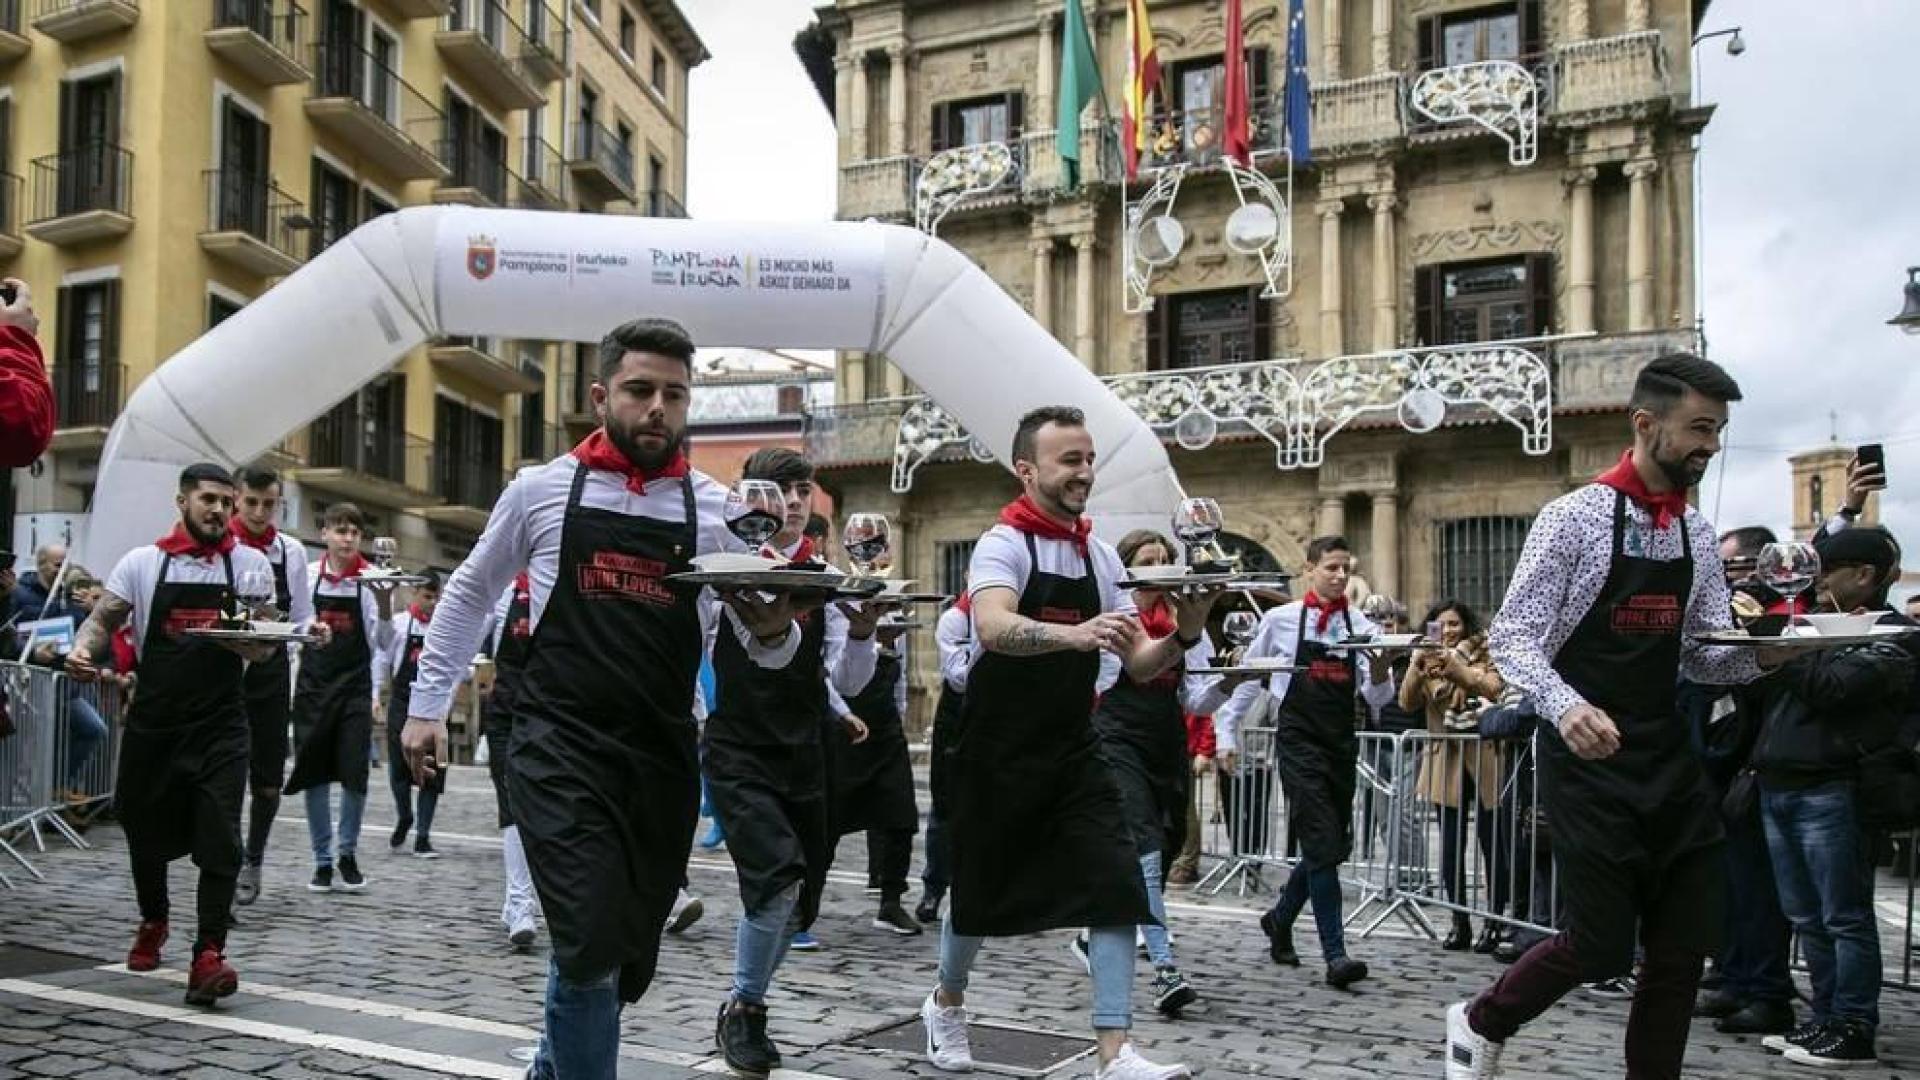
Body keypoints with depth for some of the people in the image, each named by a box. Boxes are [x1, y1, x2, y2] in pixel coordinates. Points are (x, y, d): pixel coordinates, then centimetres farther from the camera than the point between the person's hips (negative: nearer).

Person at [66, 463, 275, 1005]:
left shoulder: (250, 563, 2)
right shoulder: (143, 563, 4)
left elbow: (263, 645, 1)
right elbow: (102, 620, 4)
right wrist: (82, 649, -18)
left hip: (219, 724, -1)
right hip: (153, 721, 2)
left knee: (219, 839, -12)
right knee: (146, 832, 16)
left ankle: (208, 955, -10)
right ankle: (153, 922, 42)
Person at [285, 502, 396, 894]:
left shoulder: (371, 581, -5)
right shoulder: (307, 576, -1)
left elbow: (382, 644, -10)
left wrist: (384, 605, -25)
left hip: (355, 688, -1)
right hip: (313, 685, 1)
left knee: (354, 776, -2)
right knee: (314, 775, 4)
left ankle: (348, 854, 18)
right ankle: (323, 860, 16)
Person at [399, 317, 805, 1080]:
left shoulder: (716, 510, 4)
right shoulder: (541, 489, 2)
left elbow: (768, 651, 6)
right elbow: (468, 594, 16)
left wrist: (774, 630, -18)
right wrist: (427, 705, 12)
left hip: (662, 758, 3)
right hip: (560, 749, -3)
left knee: (630, 958, 13)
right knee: (592, 945, -16)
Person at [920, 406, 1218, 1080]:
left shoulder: (1100, 557, 6)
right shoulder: (1003, 544, -13)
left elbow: (1138, 664, 6)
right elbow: (993, 628, -34)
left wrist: (1184, 634, -15)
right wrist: (1074, 633, -51)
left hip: (1073, 749, 5)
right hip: (999, 752, -5)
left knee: (1116, 886, -8)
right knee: (982, 890, 11)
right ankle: (946, 1003, 40)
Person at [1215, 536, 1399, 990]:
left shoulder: (1362, 626, 6)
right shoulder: (1281, 619, 0)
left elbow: (1376, 698, 0)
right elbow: (1248, 678, 10)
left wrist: (1381, 671, -22)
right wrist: (1225, 731, 9)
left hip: (1341, 744, 4)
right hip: (1299, 741, -4)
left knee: (1333, 847, 12)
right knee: (1323, 843, -13)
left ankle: (1280, 919, 35)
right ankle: (1335, 955, -11)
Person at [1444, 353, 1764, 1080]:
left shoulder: (1698, 536, 10)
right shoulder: (1575, 518, -10)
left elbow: (1703, 658, 12)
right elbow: (1512, 637, -13)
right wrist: (1565, 705, -31)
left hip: (1668, 760, 7)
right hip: (1586, 759, -6)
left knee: (1685, 945, 7)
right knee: (1602, 946, -4)